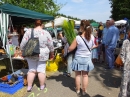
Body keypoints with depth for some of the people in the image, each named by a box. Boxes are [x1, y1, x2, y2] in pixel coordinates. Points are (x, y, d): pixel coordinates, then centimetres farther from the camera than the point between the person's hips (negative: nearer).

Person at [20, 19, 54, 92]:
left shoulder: (29, 31, -5)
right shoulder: (46, 33, -7)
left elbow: (23, 43, -4)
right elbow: (51, 45, -1)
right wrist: (52, 53, 12)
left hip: (31, 54, 2)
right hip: (42, 55, -1)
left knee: (31, 70, 13)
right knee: (41, 70, 9)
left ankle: (29, 87, 20)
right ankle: (42, 86, 24)